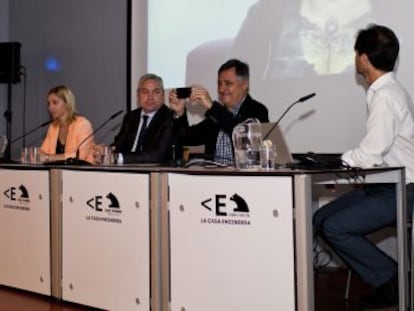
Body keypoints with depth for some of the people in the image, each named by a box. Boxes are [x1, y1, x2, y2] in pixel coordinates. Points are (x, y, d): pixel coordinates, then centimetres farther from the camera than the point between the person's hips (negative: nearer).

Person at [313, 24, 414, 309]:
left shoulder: (386, 96, -20)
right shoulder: (385, 90, 9)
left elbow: (370, 154, -25)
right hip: (386, 184, 9)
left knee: (335, 227, -16)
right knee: (321, 219, 4)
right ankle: (385, 277, 9)